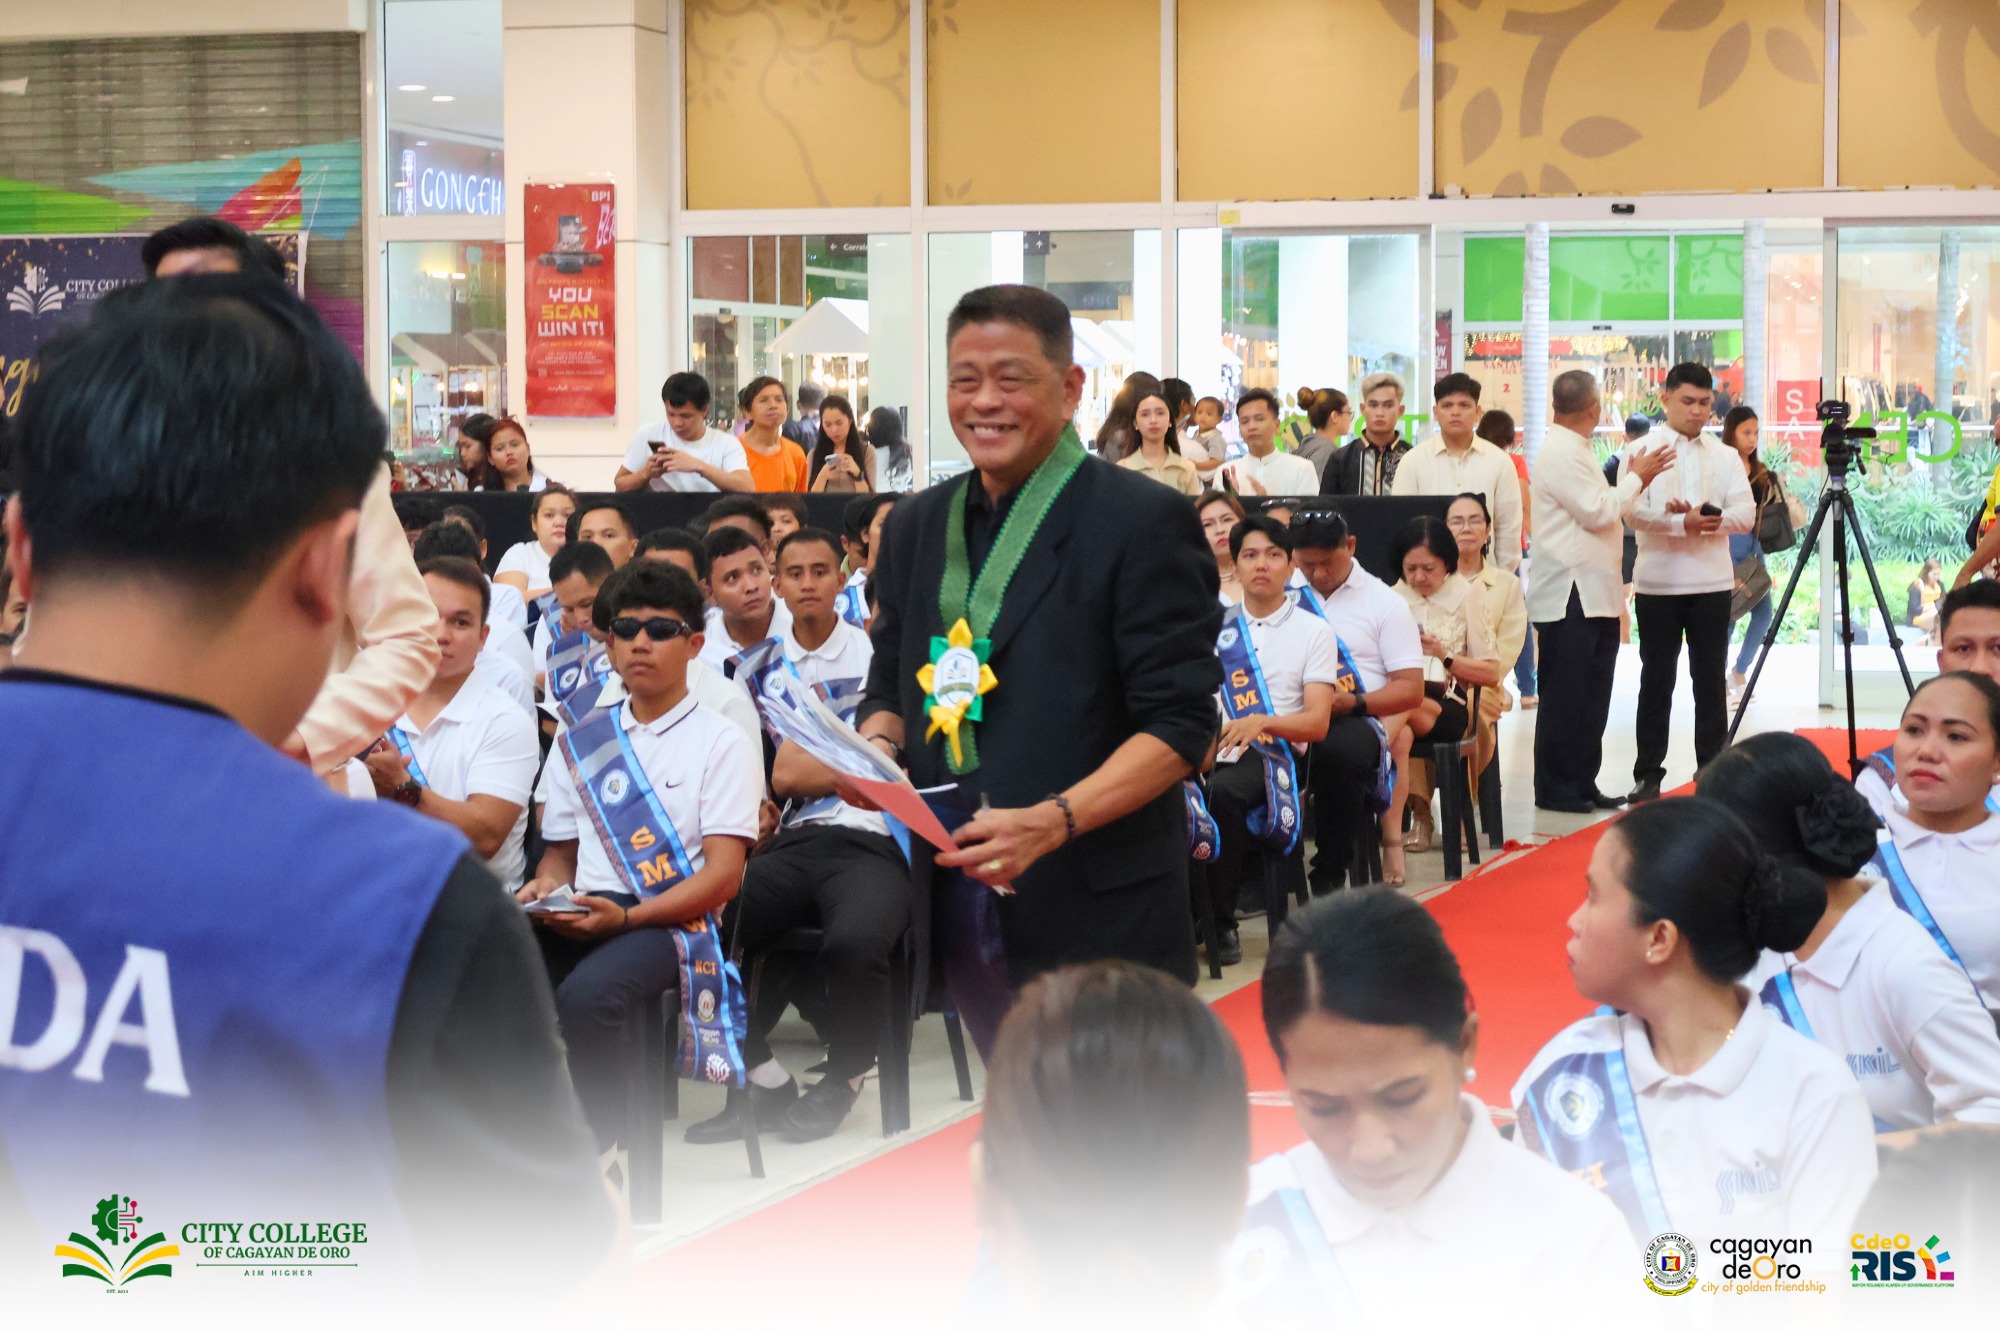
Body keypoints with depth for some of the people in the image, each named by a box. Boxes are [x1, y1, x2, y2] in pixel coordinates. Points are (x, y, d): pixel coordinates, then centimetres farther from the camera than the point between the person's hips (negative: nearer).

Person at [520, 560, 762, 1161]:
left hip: (673, 921, -4)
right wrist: (546, 887, -2)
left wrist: (625, 916, -17)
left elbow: (723, 874, -5)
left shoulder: (722, 742, 5)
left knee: (585, 995, -36)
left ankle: (596, 1155, -18)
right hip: (581, 914, 4)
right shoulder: (582, 738, 20)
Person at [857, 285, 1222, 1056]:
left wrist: (1053, 820, -23)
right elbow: (890, 684, 23)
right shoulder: (918, 527, 15)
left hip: (1099, 914, -5)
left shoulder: (1144, 522, -5)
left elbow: (1180, 723, -10)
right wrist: (878, 746, -1)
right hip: (958, 899, 5)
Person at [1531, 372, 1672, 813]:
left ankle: (1583, 784, 16)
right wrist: (1636, 479, -7)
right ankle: (1554, 789, 1)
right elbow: (1597, 512, -18)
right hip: (1569, 595, -10)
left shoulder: (1574, 450, 19)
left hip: (1594, 594, 10)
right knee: (1564, 696, -5)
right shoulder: (1561, 453, -14)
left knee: (1591, 698, 12)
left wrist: (1634, 481, 15)